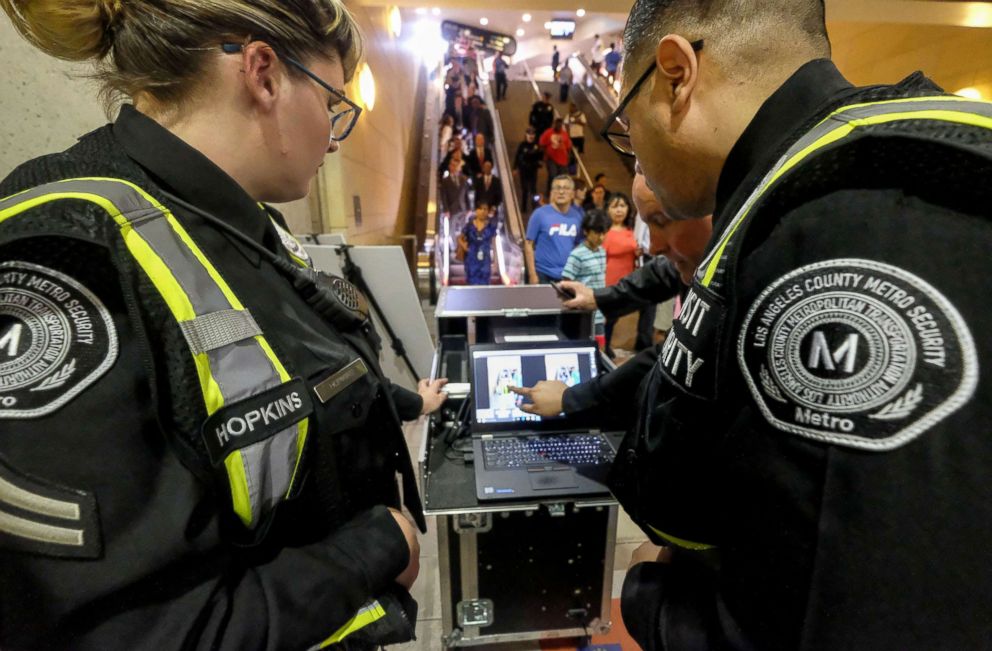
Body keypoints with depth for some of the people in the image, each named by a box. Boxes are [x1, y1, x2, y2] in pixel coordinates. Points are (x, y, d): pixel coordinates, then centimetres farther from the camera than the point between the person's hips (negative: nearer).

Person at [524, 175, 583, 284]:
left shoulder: (578, 215, 4)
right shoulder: (540, 213, -5)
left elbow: (580, 245, 11)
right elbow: (528, 244, -4)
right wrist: (532, 274, -9)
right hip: (544, 274, -3)